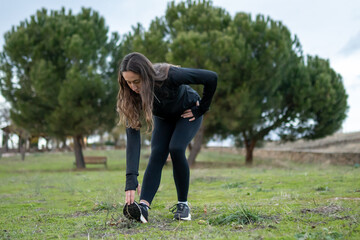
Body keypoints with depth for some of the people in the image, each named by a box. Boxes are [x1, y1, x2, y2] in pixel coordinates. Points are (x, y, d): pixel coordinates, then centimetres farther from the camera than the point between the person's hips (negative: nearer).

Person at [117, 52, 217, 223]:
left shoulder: (170, 75, -40)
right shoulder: (131, 95, -29)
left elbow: (211, 78, -29)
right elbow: (133, 136, -35)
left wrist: (202, 108, -19)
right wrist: (131, 179, -44)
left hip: (187, 113, -3)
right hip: (163, 118, 3)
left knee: (176, 149, -25)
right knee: (157, 154, -20)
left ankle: (183, 204, -11)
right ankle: (143, 206, -31)